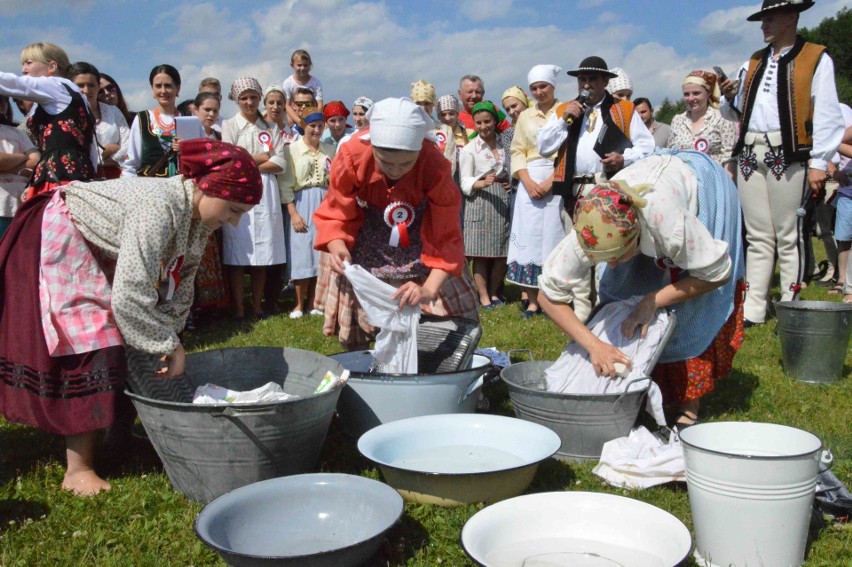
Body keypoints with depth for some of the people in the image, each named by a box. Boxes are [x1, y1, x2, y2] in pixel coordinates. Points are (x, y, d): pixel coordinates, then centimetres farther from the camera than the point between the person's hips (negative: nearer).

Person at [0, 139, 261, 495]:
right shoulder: (158, 208, -37)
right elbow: (131, 295, -39)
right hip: (57, 244, -9)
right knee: (89, 348, -13)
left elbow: (178, 281, 0)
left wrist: (169, 338, -8)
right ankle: (77, 471, -7)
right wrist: (168, 345, -29)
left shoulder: (197, 216, -8)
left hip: (96, 257, 10)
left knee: (119, 335, 10)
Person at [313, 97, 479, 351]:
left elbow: (446, 236, -29)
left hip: (421, 239, 0)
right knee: (355, 337, -1)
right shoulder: (352, 156, -28)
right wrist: (338, 249, -35)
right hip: (367, 250, 1)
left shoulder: (435, 165, -30)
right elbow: (336, 215, -15)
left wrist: (429, 290, -43)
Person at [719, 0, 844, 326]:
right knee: (758, 237, 7)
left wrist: (818, 163, -11)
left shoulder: (816, 59, 2)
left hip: (787, 156, -5)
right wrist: (729, 97, 2)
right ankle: (753, 309, 9)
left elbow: (826, 115, -4)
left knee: (789, 237, -1)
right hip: (750, 155, 5)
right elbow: (736, 113, 23)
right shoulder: (752, 64, 20)